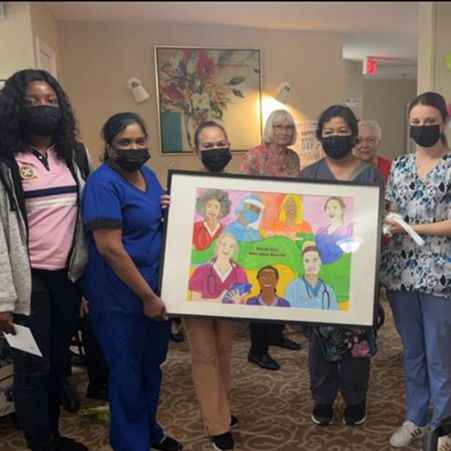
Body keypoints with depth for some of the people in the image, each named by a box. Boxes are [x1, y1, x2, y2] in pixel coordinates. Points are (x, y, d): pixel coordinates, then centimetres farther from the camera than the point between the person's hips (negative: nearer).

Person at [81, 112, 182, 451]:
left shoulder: (149, 174, 7)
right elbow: (110, 248, -22)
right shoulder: (103, 184, -17)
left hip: (157, 286, 8)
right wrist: (147, 296, -19)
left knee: (152, 363, 19)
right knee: (127, 370, 7)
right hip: (121, 296, -8)